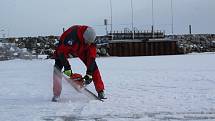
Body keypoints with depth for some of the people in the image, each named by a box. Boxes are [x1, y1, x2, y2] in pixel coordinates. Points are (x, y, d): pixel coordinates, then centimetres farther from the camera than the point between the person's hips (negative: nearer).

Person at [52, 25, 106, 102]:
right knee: (58, 66, -21)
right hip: (64, 47, -3)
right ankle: (56, 94, -16)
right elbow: (62, 51, -37)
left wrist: (89, 73, -28)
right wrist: (67, 67, -37)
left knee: (93, 66, -11)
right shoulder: (72, 35, -43)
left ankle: (100, 91, -3)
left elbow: (91, 57, -23)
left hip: (81, 49, 3)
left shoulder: (91, 39, -28)